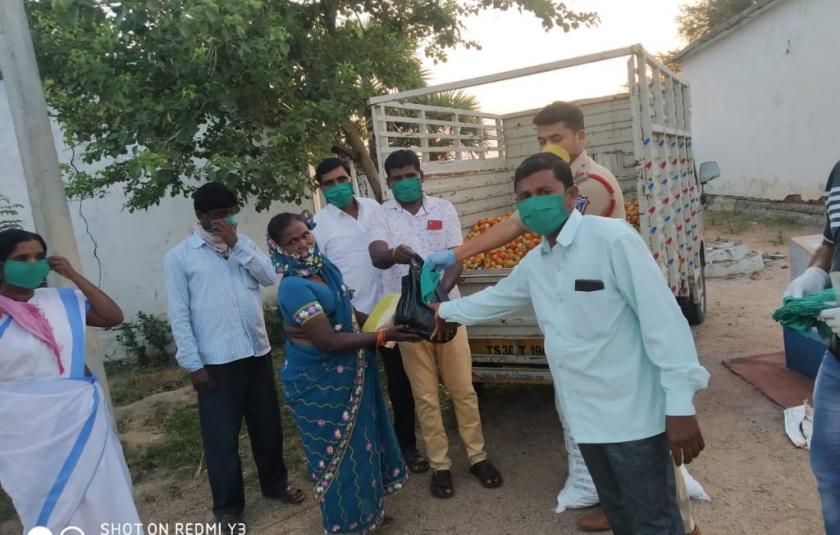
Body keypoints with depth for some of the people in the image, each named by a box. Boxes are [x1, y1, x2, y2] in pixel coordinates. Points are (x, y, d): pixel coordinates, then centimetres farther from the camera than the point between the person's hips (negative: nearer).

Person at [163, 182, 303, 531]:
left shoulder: (243, 243, 10)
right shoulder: (179, 257, -3)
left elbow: (269, 276, -4)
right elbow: (179, 314, -7)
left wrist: (236, 245, -10)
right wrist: (193, 364, -10)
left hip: (257, 351, 4)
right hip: (216, 360, -4)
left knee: (267, 425, 17)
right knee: (221, 435, 7)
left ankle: (275, 483, 38)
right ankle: (228, 506, 25)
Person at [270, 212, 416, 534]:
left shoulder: (325, 267, 0)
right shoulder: (294, 287, -26)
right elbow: (331, 341, -29)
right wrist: (383, 336, -26)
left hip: (346, 373, 9)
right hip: (317, 383, -8)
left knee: (356, 440, 23)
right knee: (335, 449, 10)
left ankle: (364, 509, 45)